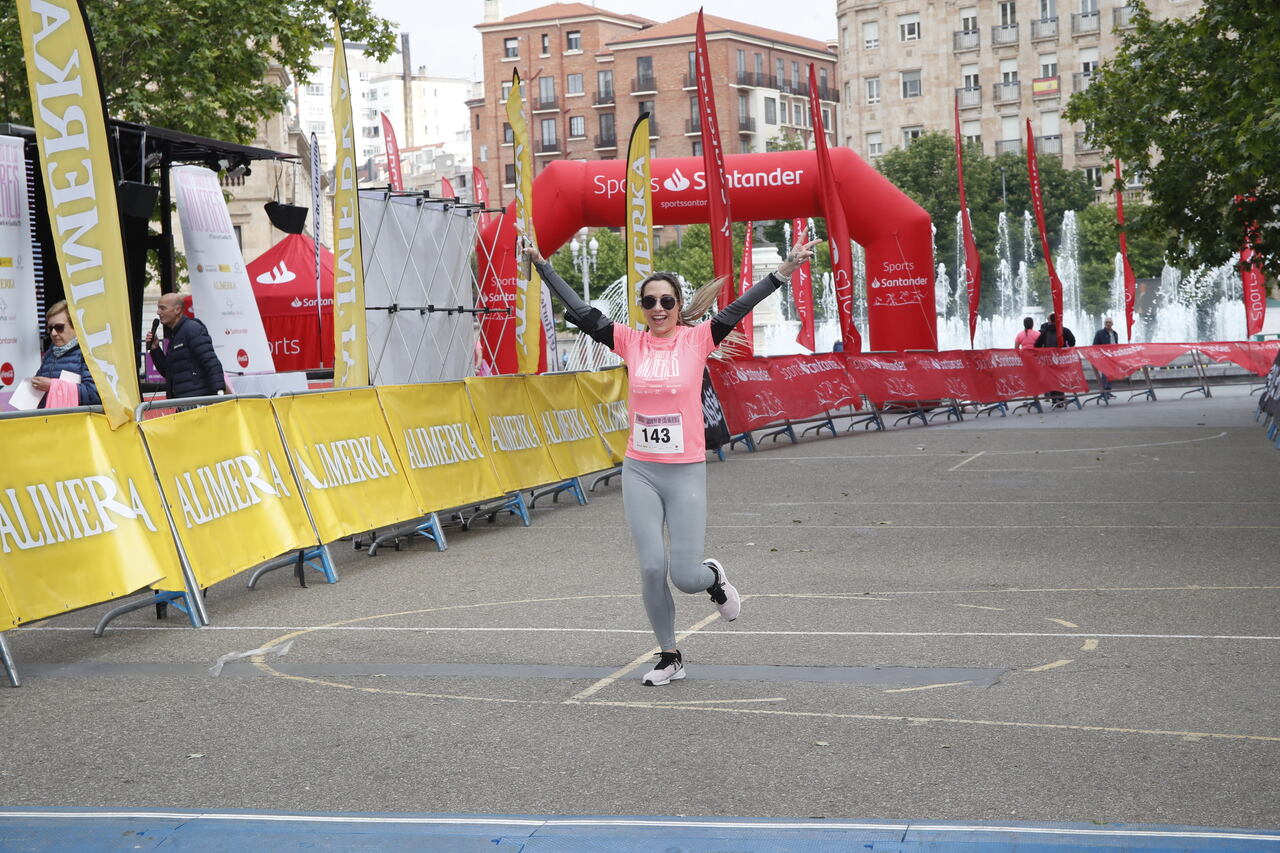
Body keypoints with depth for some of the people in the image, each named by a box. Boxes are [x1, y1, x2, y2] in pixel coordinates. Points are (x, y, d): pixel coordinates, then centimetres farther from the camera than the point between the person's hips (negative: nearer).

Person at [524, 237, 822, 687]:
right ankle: (669, 657, 15)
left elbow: (738, 308, -10)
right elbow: (580, 312, 5)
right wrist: (543, 265, 5)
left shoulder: (696, 339, -2)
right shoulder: (630, 342, 3)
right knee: (652, 569, -3)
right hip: (639, 473, 2)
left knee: (685, 577, -5)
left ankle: (713, 577, 33)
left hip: (686, 474, -2)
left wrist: (783, 271, -20)